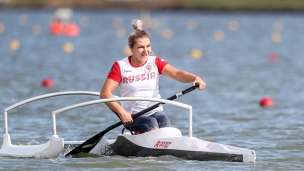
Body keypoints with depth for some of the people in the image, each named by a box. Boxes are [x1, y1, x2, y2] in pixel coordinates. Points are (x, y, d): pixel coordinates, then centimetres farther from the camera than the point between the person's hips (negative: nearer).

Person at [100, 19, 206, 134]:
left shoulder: (156, 62, 7)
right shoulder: (120, 66, 1)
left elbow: (176, 74, -10)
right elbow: (105, 93, -5)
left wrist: (194, 78, -32)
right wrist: (121, 112, -19)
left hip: (155, 112, 2)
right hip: (133, 117, -2)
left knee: (164, 120, -31)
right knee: (151, 123, -32)